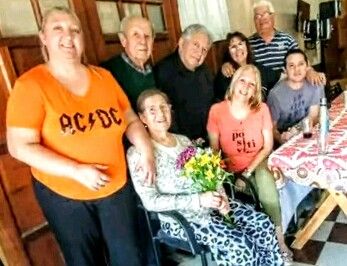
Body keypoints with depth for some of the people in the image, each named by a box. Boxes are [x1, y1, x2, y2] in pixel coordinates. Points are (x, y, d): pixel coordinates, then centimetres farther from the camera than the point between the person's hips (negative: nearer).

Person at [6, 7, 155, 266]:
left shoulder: (104, 76, -1)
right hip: (63, 194, -3)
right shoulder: (31, 84, -13)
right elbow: (20, 147, -17)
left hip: (116, 187, 3)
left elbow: (131, 120, 7)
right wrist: (77, 171, -24)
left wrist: (146, 150, -10)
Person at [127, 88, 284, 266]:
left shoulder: (184, 140, 10)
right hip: (179, 217, -6)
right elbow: (151, 201, -17)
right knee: (239, 245, -20)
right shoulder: (138, 153, -11)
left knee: (263, 223, -7)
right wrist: (198, 200, -24)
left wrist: (220, 196, -9)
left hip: (209, 203, 6)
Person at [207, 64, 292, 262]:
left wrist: (248, 172, -17)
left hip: (259, 164, 0)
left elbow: (268, 147, -5)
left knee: (264, 177, -32)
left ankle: (278, 237, -16)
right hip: (233, 170, 0)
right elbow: (214, 150, -3)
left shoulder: (262, 109, -5)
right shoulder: (217, 111, -9)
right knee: (266, 189, -24)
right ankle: (277, 237, 0)